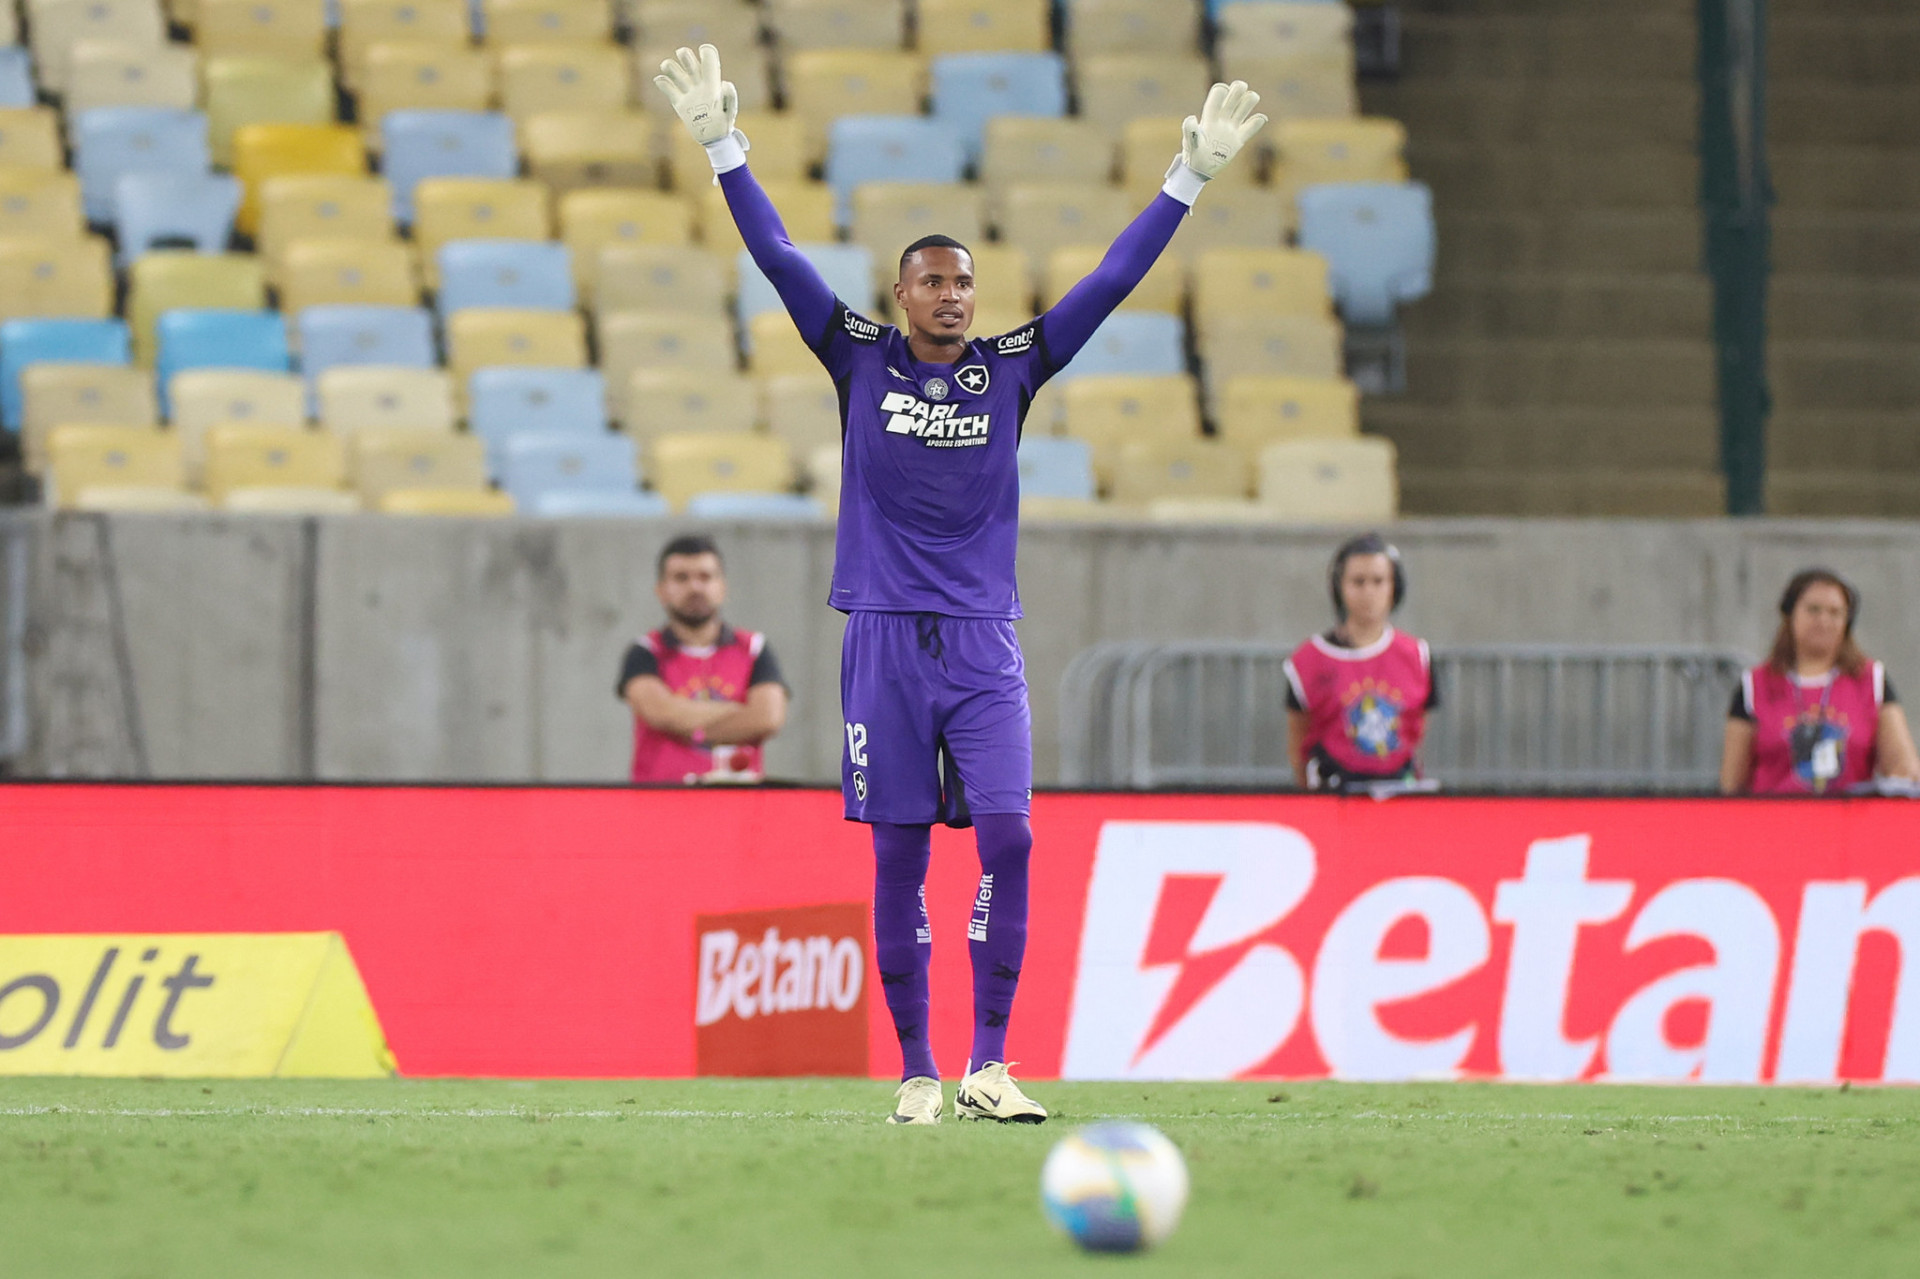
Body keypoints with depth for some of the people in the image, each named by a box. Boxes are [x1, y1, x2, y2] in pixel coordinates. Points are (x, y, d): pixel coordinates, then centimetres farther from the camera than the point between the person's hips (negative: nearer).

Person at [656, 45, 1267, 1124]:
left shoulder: (1012, 368, 7)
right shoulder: (863, 361, 5)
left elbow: (1112, 282, 6)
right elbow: (778, 257, 0)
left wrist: (1190, 179, 1)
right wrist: (724, 147, -7)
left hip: (984, 641, 1)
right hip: (886, 639, -1)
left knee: (1008, 834, -12)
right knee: (900, 858, 1)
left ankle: (989, 1067, -10)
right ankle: (917, 1073, 7)